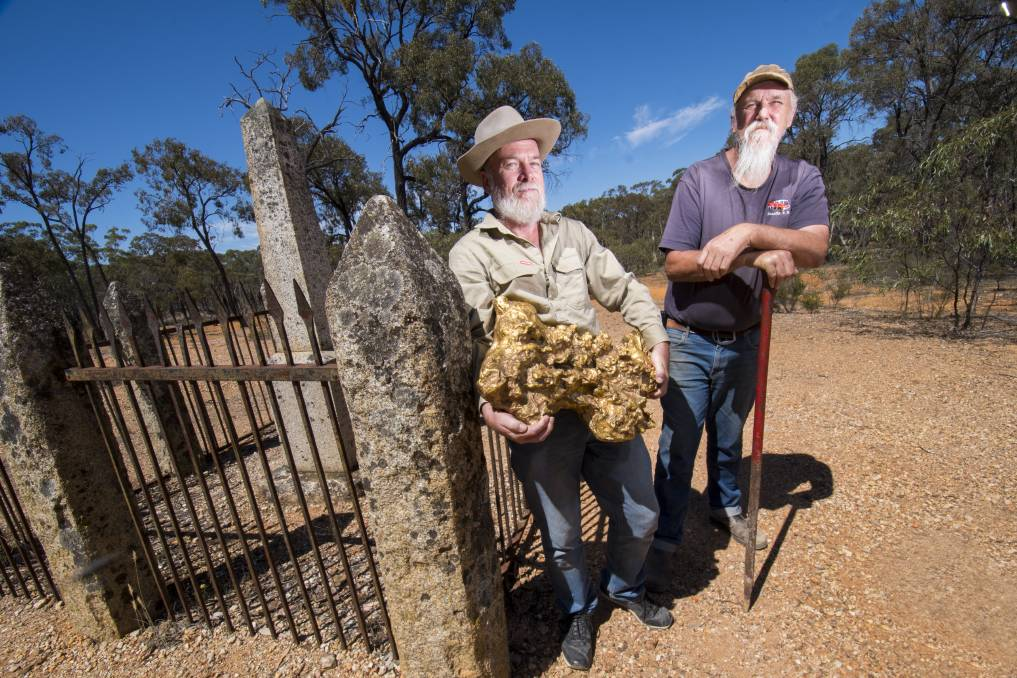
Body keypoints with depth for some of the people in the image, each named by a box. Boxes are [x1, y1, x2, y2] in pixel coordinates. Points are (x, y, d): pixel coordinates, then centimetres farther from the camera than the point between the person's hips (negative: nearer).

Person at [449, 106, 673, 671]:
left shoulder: (573, 233, 12)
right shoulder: (470, 255, -5)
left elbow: (627, 291, 14)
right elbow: (473, 344, -16)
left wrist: (657, 343, 1)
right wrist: (490, 408, -32)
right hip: (540, 422, -4)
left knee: (641, 515, 18)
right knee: (562, 537, 15)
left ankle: (625, 587, 52)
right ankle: (579, 612, 49)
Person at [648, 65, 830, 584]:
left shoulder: (801, 179, 0)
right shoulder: (699, 178, -10)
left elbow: (815, 249, -18)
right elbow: (675, 264, -19)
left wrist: (747, 232, -33)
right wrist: (761, 257, -25)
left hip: (745, 341, 4)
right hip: (688, 341, -3)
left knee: (729, 438, 23)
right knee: (679, 446, 1)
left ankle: (726, 507, 49)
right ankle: (664, 540, 20)